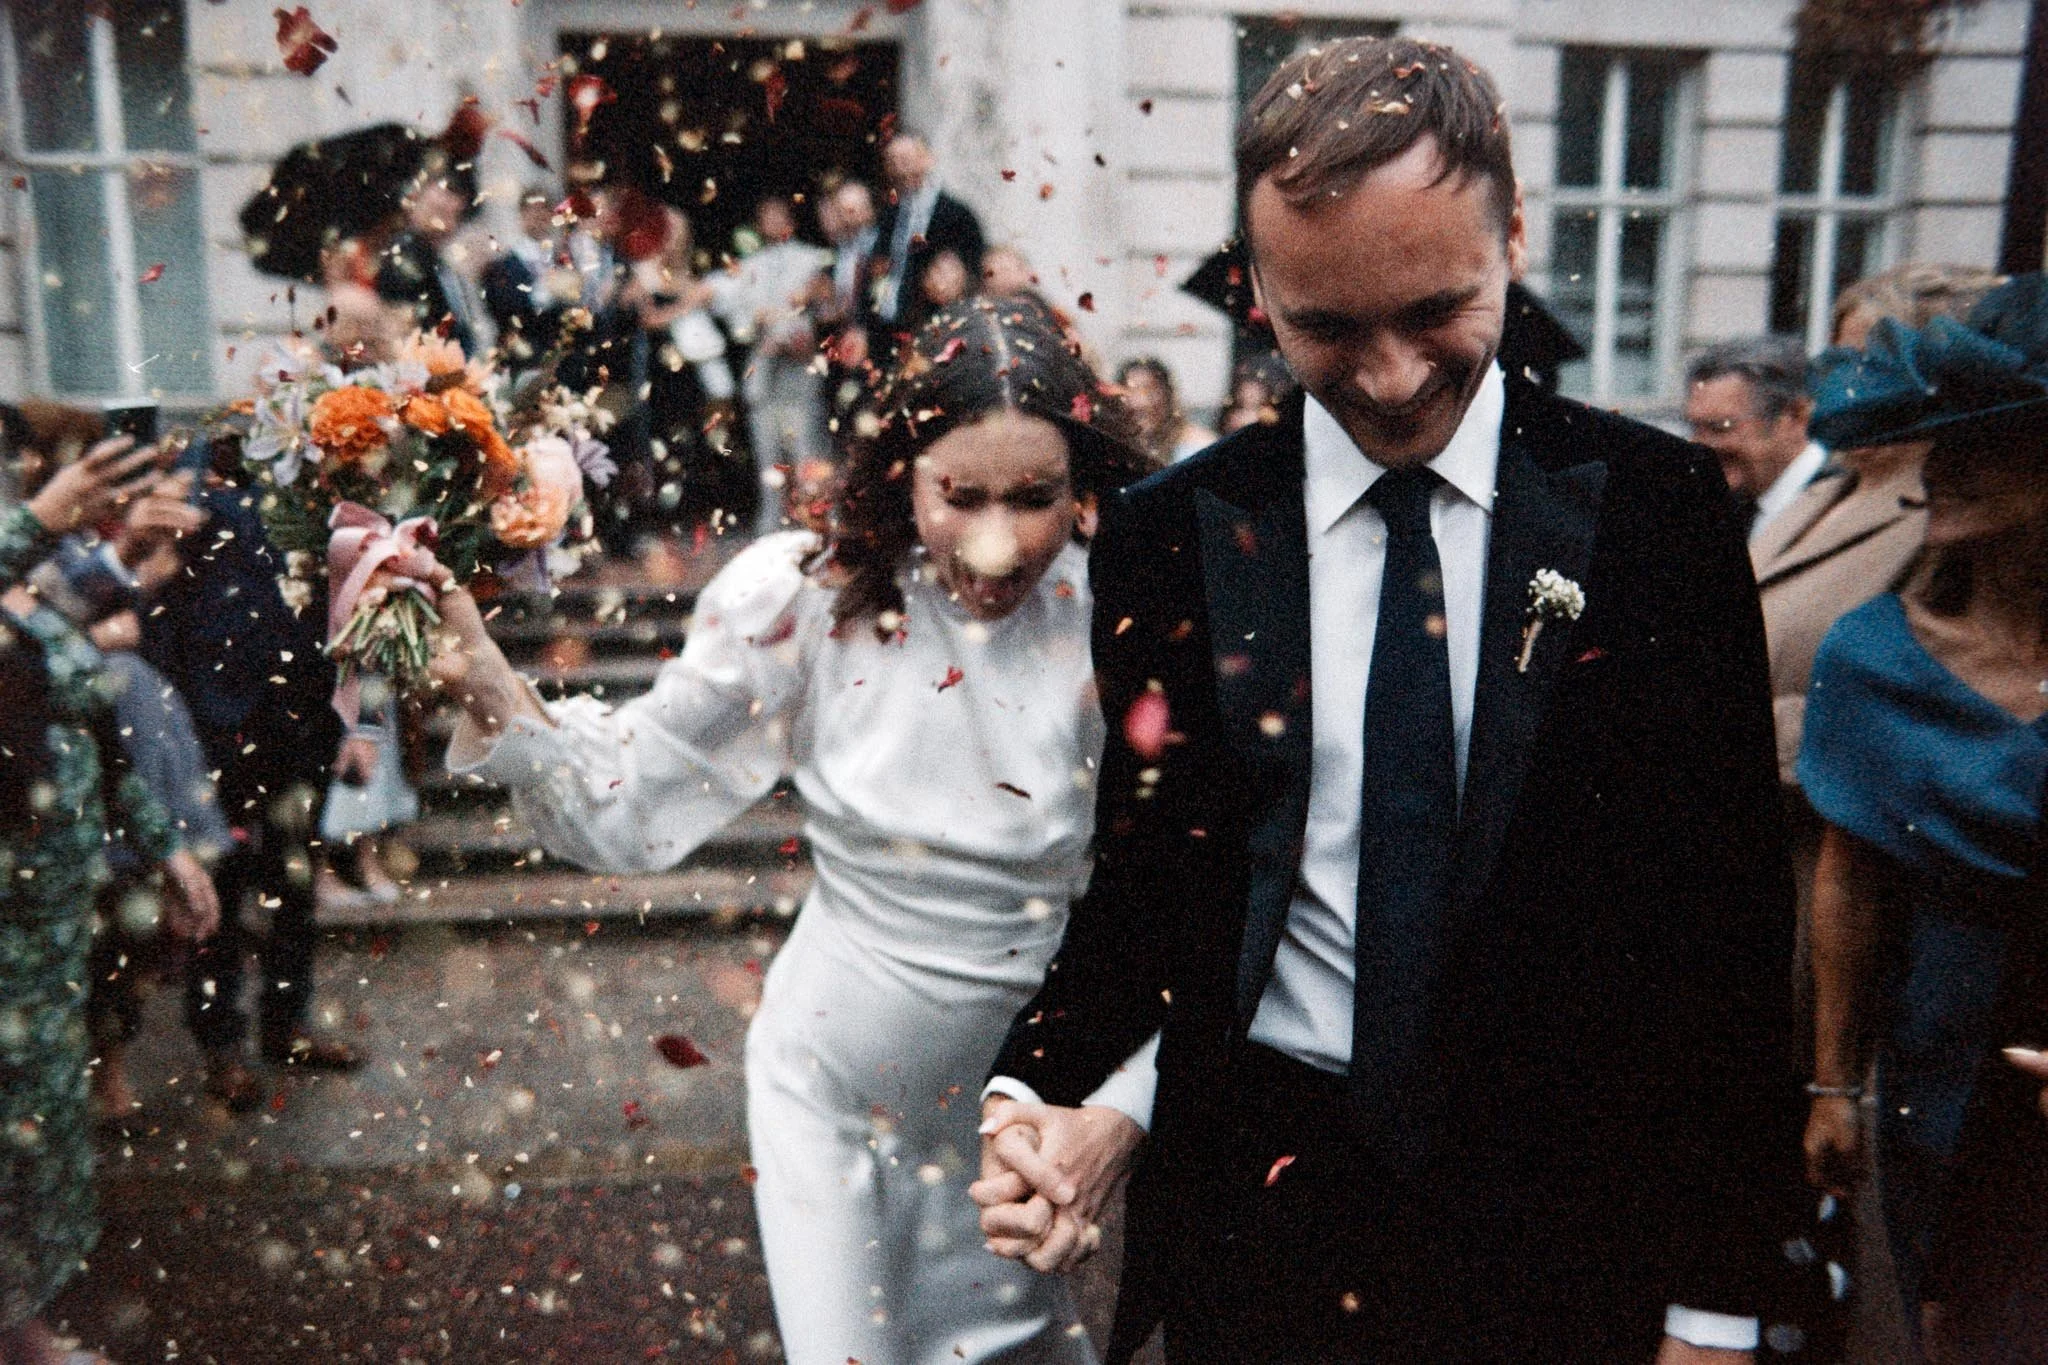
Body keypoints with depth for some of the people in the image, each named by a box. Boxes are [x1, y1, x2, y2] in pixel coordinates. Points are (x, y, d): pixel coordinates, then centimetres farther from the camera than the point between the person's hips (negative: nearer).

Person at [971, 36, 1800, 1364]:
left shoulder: (1658, 508, -7)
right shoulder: (1169, 537, -6)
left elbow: (1730, 908, -4)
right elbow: (1146, 880, 1)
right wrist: (1046, 1093, -17)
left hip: (1570, 1218, 0)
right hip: (1259, 1198, 1)